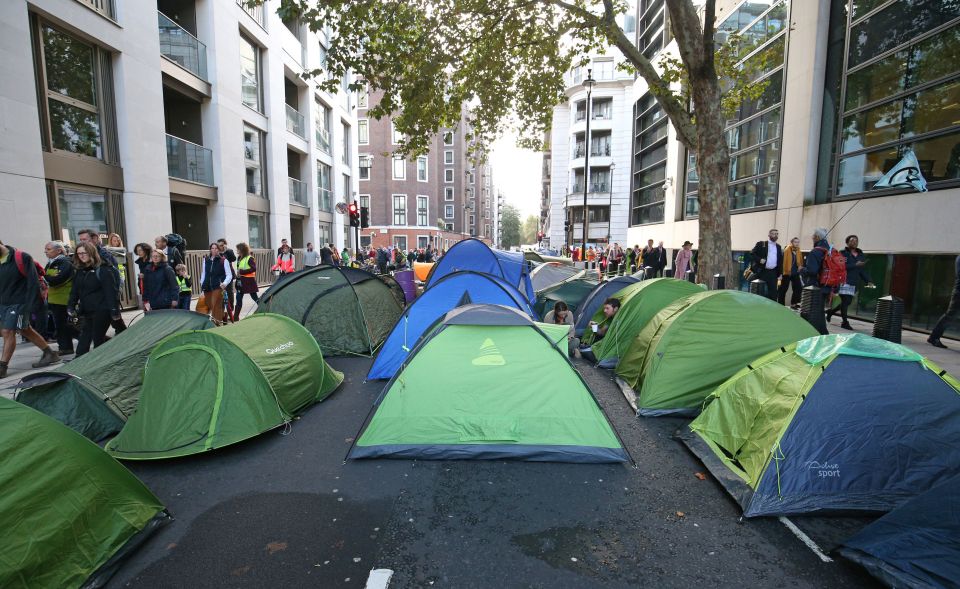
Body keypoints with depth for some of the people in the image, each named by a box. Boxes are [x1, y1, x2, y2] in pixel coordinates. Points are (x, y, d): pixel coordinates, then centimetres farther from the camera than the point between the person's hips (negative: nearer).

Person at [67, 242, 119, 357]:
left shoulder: (103, 270, -8)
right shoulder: (79, 271, 12)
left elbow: (110, 291, -13)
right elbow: (74, 291, 16)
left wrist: (114, 310, -18)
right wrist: (71, 307, 6)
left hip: (101, 310, -6)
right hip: (85, 312, 6)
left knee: (98, 339, 0)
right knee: (83, 340, 6)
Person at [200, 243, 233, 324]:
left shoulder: (223, 260, 0)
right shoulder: (206, 260, 13)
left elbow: (229, 275, 0)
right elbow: (204, 273, 22)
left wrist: (224, 283, -15)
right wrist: (201, 284, 19)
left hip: (218, 287, -4)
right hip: (207, 287, 4)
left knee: (216, 305, -13)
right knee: (208, 306, 4)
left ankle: (218, 322, -9)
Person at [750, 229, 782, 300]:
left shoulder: (778, 247, 15)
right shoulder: (761, 244, 0)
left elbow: (780, 260, 18)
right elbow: (752, 254, -4)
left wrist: (779, 272, 10)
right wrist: (759, 260, -19)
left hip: (773, 272, 4)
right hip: (762, 271, -4)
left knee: (773, 291, 4)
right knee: (762, 292, 1)